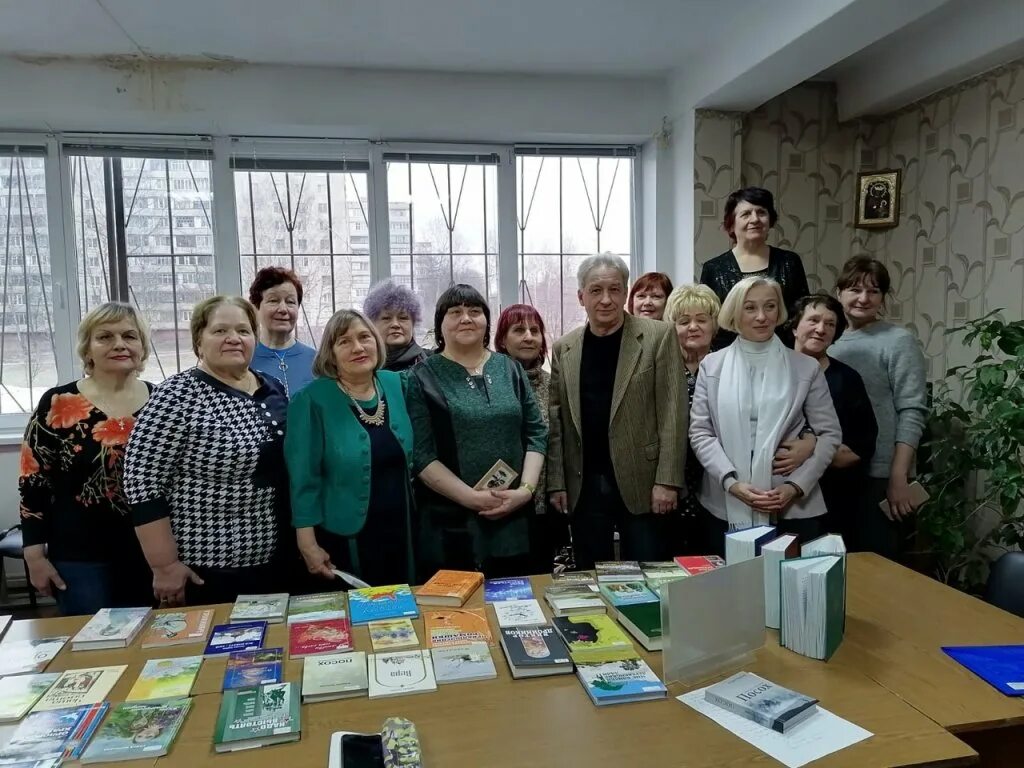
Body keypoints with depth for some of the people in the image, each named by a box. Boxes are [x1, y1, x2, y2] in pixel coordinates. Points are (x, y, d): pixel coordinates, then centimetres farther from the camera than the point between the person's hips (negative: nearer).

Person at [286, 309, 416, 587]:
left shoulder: (394, 385, 3)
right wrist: (308, 544, -14)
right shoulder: (312, 401, -12)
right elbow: (304, 478, -12)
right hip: (343, 540, -5)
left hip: (400, 532, 5)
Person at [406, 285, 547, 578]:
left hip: (513, 520, 4)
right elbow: (420, 454, -9)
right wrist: (472, 497, -16)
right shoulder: (423, 378, -2)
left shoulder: (510, 369, 9)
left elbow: (536, 433, 7)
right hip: (450, 524, -3)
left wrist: (526, 489, -7)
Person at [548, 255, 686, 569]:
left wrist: (667, 480, -12)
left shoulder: (658, 336, -3)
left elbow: (672, 413, -7)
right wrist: (556, 482, 2)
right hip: (583, 487, 3)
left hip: (641, 483, -3)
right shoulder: (564, 348, 7)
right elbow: (556, 420, 8)